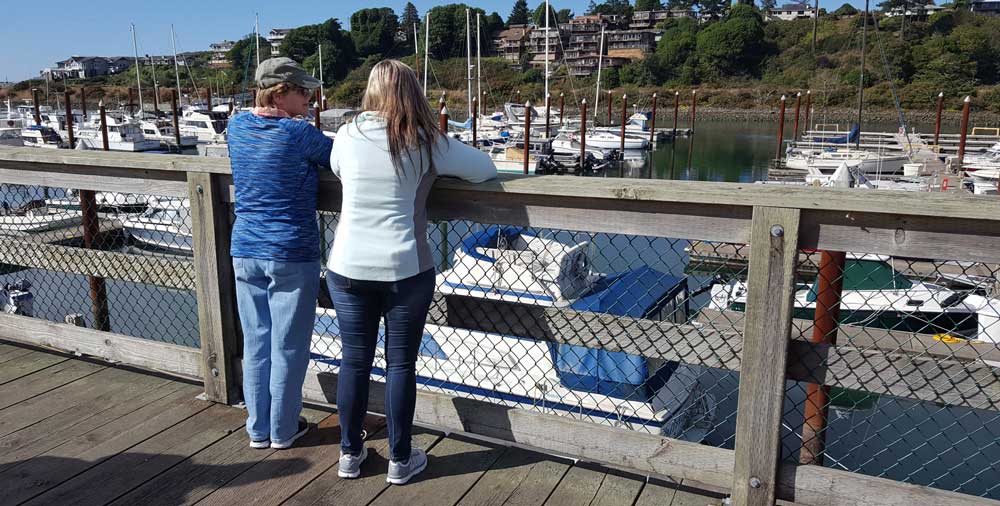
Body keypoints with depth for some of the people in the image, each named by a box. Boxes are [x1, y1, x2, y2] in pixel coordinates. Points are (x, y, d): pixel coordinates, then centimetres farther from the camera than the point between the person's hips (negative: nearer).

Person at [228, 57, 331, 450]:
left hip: (245, 252, 6)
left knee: (255, 342, 14)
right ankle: (283, 430, 20)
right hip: (292, 255, -6)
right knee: (287, 345, 7)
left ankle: (258, 429, 25)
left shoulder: (237, 127, 5)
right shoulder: (298, 133, -14)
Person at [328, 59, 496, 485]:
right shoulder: (426, 143, -6)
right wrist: (436, 173, 19)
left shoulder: (346, 135, 1)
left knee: (355, 361, 14)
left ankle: (350, 454, 29)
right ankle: (400, 460, 23)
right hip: (405, 271, -2)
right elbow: (486, 169, 4)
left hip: (348, 269, 3)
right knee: (401, 365, 9)